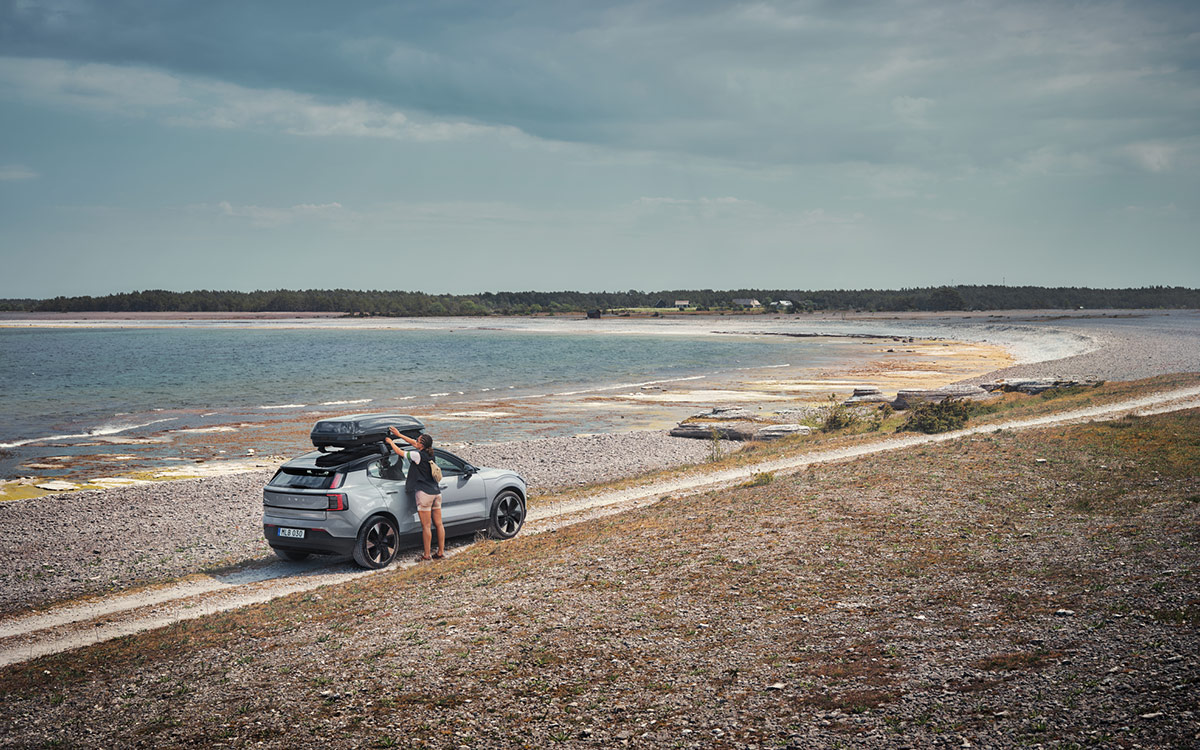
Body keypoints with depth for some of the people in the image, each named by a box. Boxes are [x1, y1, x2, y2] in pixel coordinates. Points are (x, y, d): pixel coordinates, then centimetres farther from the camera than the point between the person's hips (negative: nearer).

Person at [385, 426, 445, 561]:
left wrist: (390, 442, 18)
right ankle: (441, 552, 15)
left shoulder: (418, 455, -13)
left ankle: (427, 555, 0)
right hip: (436, 492, 8)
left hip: (424, 494, -8)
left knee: (426, 526, -3)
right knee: (438, 524, 10)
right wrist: (399, 435, 29)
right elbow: (413, 443, 23)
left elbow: (399, 451, 0)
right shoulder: (429, 453, 8)